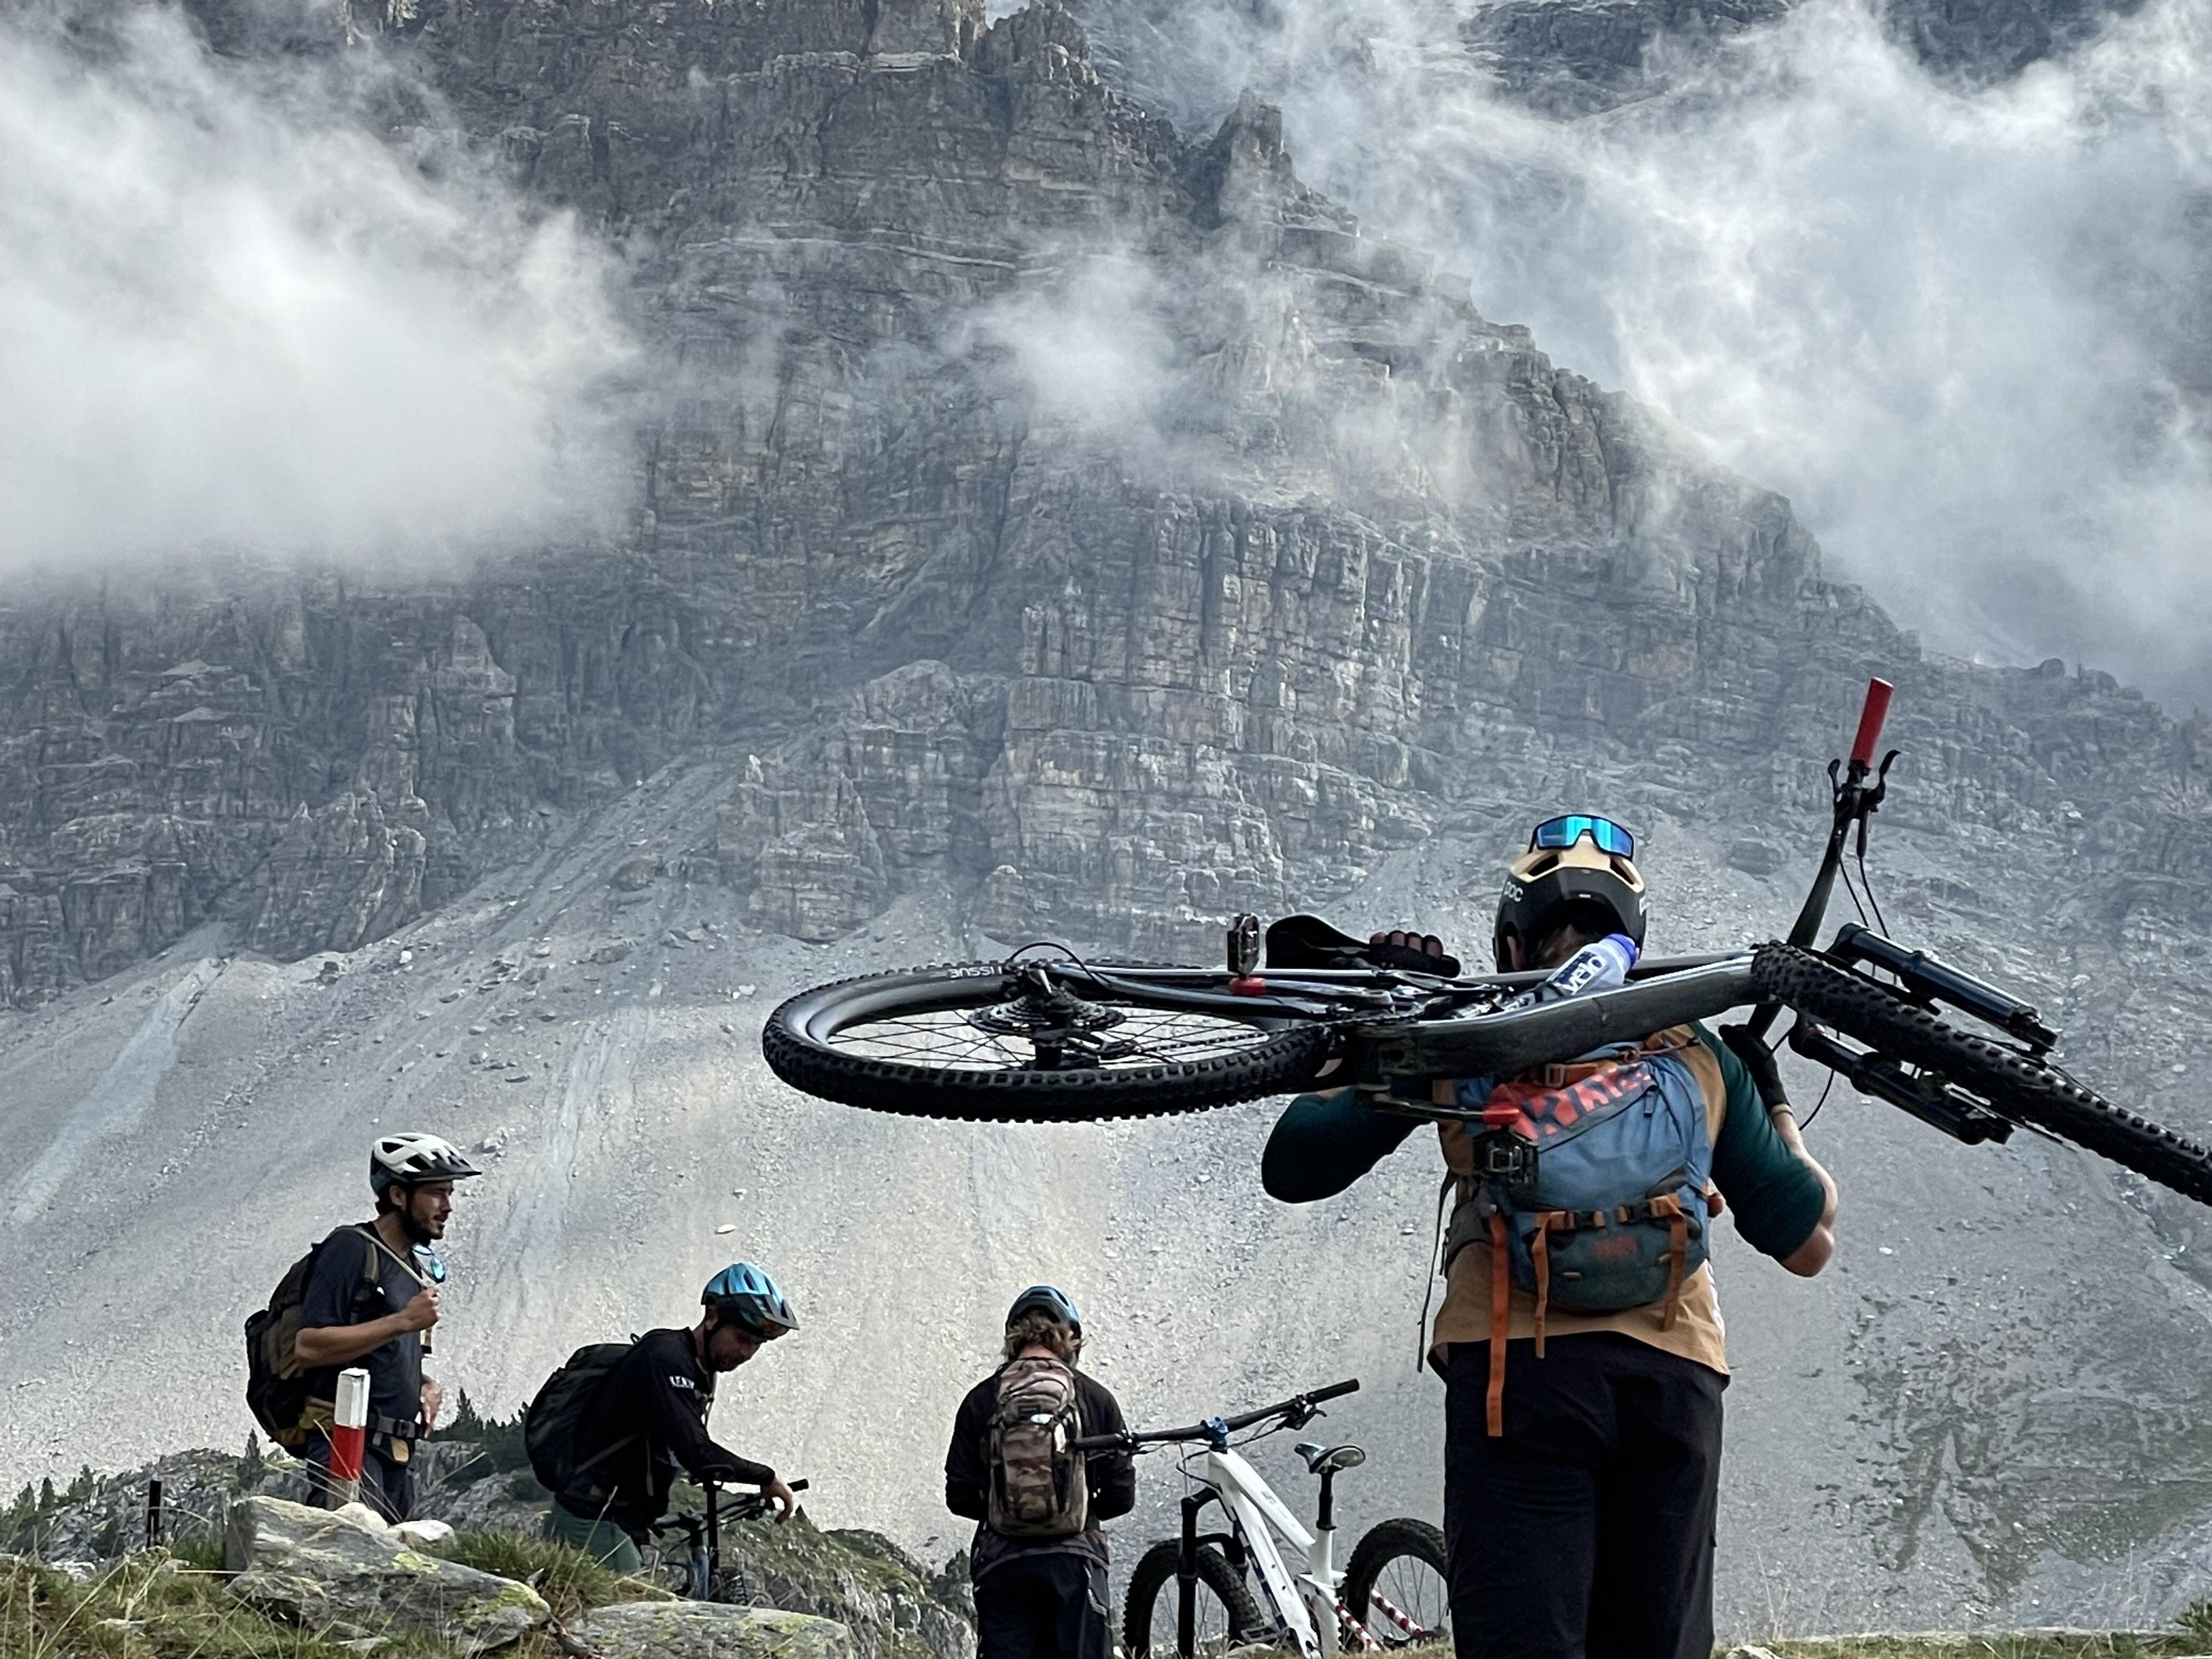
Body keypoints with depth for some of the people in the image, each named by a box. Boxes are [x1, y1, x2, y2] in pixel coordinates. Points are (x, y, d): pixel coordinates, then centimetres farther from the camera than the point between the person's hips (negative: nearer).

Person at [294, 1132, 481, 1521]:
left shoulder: (418, 1265, 18)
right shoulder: (352, 1249, -8)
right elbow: (309, 1347, -19)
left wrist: (427, 1388, 8)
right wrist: (404, 1321, -18)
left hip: (398, 1453, 9)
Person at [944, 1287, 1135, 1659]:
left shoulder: (982, 1400, 3)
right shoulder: (1095, 1398, 2)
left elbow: (960, 1497, 3)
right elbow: (1121, 1495, 3)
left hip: (1002, 1564, 1)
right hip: (1074, 1560, -1)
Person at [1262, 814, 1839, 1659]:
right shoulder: (1700, 1052, 18)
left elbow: (1292, 1166, 15)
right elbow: (1810, 1242, 20)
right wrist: (1771, 1093, 37)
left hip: (1517, 1367, -2)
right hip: (1675, 1375, 2)